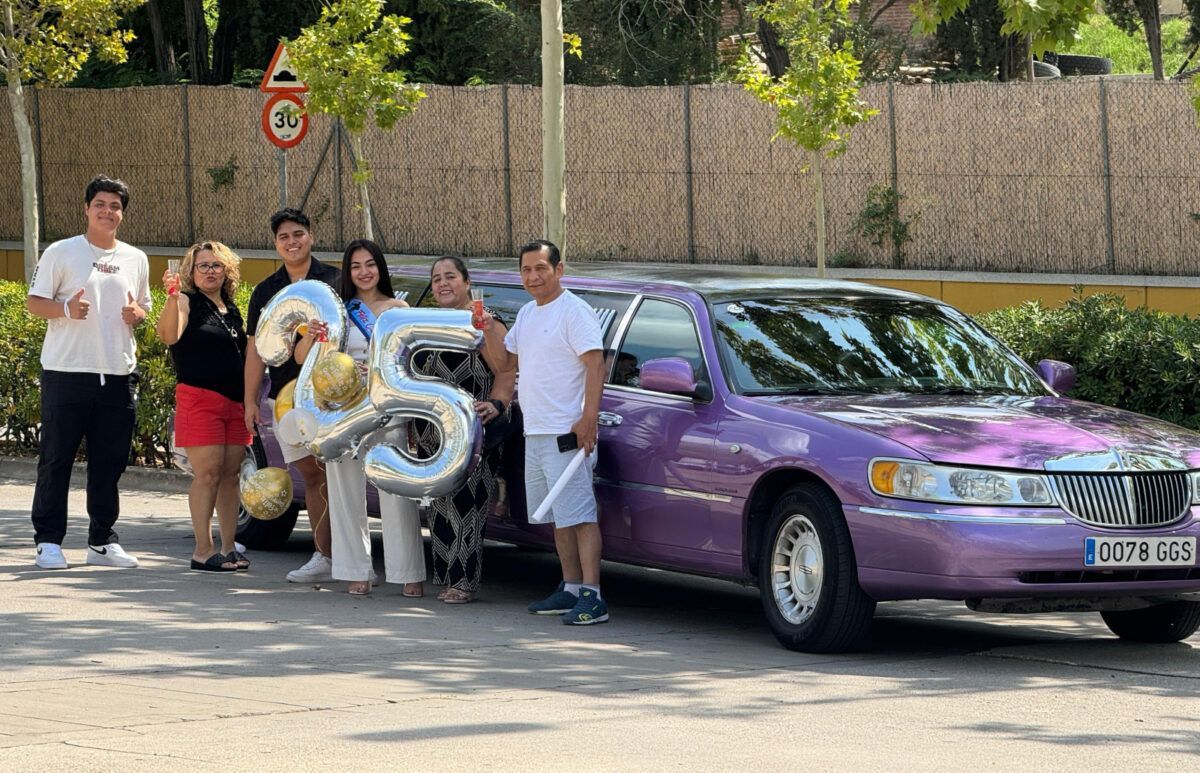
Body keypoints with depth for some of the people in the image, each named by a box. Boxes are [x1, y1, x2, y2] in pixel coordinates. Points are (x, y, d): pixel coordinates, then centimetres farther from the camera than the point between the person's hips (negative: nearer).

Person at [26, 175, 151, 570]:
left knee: (110, 463, 6)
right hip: (67, 371, -4)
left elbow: (144, 308, 24)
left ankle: (102, 540, 15)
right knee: (56, 459, -2)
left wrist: (137, 314, 0)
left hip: (119, 374, 4)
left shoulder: (135, 259, 14)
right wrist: (66, 308, -19)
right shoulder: (61, 253, 1)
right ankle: (48, 540, 4)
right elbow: (34, 302, 0)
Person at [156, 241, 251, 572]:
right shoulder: (187, 303, -2)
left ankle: (229, 547, 10)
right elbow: (168, 335, -21)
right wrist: (173, 296, -35)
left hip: (235, 401, 7)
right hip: (199, 398, -7)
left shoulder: (232, 310, 19)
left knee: (231, 474, 6)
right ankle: (203, 551, -9)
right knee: (207, 473, -10)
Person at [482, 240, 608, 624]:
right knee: (560, 518, 14)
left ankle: (592, 597, -17)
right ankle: (571, 589, 20)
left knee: (580, 515, -13)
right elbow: (505, 361, 26)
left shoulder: (574, 311, -10)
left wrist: (589, 417, -26)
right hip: (535, 434, 9)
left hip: (567, 434, -9)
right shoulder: (527, 314, 18)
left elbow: (595, 364, -17)